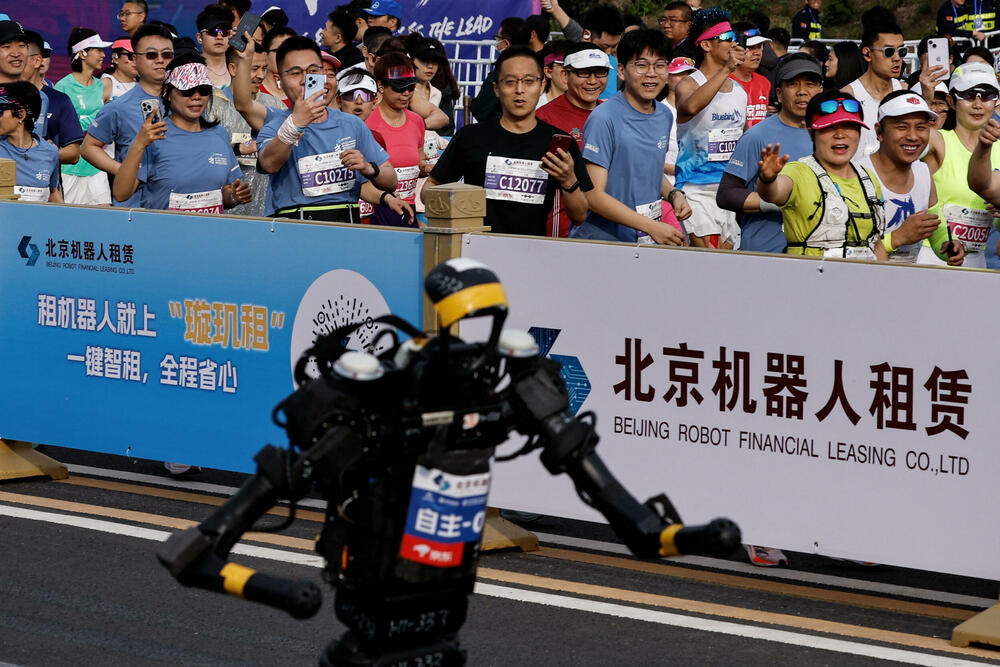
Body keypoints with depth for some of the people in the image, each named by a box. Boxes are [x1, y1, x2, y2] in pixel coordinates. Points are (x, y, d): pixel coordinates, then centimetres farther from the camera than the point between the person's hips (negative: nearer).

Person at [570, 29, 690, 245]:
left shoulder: (664, 116, 8)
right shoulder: (604, 119, -15)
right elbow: (593, 195, -19)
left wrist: (673, 194, 4)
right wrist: (651, 227, -23)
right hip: (601, 241, -7)